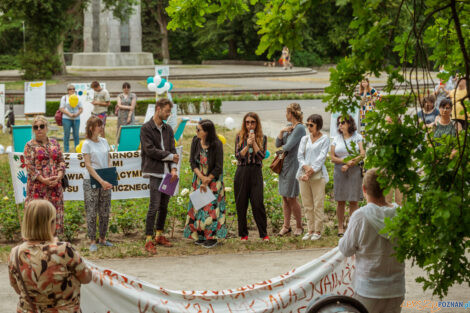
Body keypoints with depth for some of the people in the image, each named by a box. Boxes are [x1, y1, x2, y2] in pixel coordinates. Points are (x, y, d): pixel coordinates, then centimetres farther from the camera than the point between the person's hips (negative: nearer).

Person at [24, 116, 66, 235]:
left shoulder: (54, 143, 12)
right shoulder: (30, 145, 0)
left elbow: (61, 161, 10)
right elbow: (30, 167, -8)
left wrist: (59, 176, -8)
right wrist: (44, 180, -17)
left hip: (55, 185, 4)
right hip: (37, 187, -4)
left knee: (55, 214, 6)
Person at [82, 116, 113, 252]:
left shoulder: (104, 142, 9)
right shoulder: (87, 144, -7)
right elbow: (88, 165, -12)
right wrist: (101, 181, -18)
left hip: (105, 181, 5)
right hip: (91, 181, -5)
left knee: (105, 212, 9)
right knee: (91, 212, -2)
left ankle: (103, 239, 21)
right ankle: (92, 242, 4)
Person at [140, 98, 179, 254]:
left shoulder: (168, 129, 14)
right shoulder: (146, 128, -4)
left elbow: (172, 150, 10)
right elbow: (150, 150, -12)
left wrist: (173, 168, -6)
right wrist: (170, 156, -6)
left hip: (167, 173, 6)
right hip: (155, 172, -6)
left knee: (164, 206, 11)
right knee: (154, 207, -10)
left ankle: (159, 235, 23)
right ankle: (148, 240, -7)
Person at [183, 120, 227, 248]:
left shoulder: (216, 144, -19)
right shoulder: (195, 141, -6)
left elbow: (218, 168, -15)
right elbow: (193, 162, -2)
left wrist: (207, 181, -12)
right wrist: (201, 177, -14)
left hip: (213, 180, -5)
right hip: (199, 178, 5)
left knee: (211, 207, -6)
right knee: (199, 206, 4)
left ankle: (212, 237, 1)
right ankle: (200, 235, 13)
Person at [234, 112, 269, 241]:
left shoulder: (262, 138, 6)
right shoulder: (240, 137, 6)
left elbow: (262, 155, -6)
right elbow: (238, 156, -3)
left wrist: (254, 143, -11)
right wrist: (247, 145, -15)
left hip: (256, 172, -1)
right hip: (242, 172, 1)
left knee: (258, 204, -5)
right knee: (241, 204, 3)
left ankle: (264, 233, 3)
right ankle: (243, 234, 13)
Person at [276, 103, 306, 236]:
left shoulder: (300, 128, -15)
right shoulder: (288, 126, 12)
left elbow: (288, 146, -20)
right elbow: (278, 144, 9)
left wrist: (282, 148, 2)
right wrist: (281, 132, -6)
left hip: (293, 165, -8)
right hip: (283, 164, 8)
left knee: (291, 198, -3)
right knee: (285, 197, 9)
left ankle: (299, 226, 11)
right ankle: (286, 226, 16)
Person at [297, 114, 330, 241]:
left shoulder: (324, 139, 2)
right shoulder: (305, 139, 15)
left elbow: (322, 157, -5)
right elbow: (300, 155, 8)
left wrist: (311, 171, -13)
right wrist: (305, 167, -12)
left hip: (317, 175, -4)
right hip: (303, 174, 4)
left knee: (318, 204, -4)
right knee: (307, 204, 6)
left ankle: (318, 231, 1)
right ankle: (310, 230, 13)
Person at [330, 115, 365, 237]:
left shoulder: (357, 137, 6)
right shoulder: (337, 139, 10)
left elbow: (363, 154, -4)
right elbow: (332, 157, 3)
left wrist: (349, 165, -13)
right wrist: (345, 161, -13)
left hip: (354, 171, -1)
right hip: (340, 172, 1)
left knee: (353, 201, -2)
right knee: (340, 201, 1)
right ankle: (340, 227, 6)